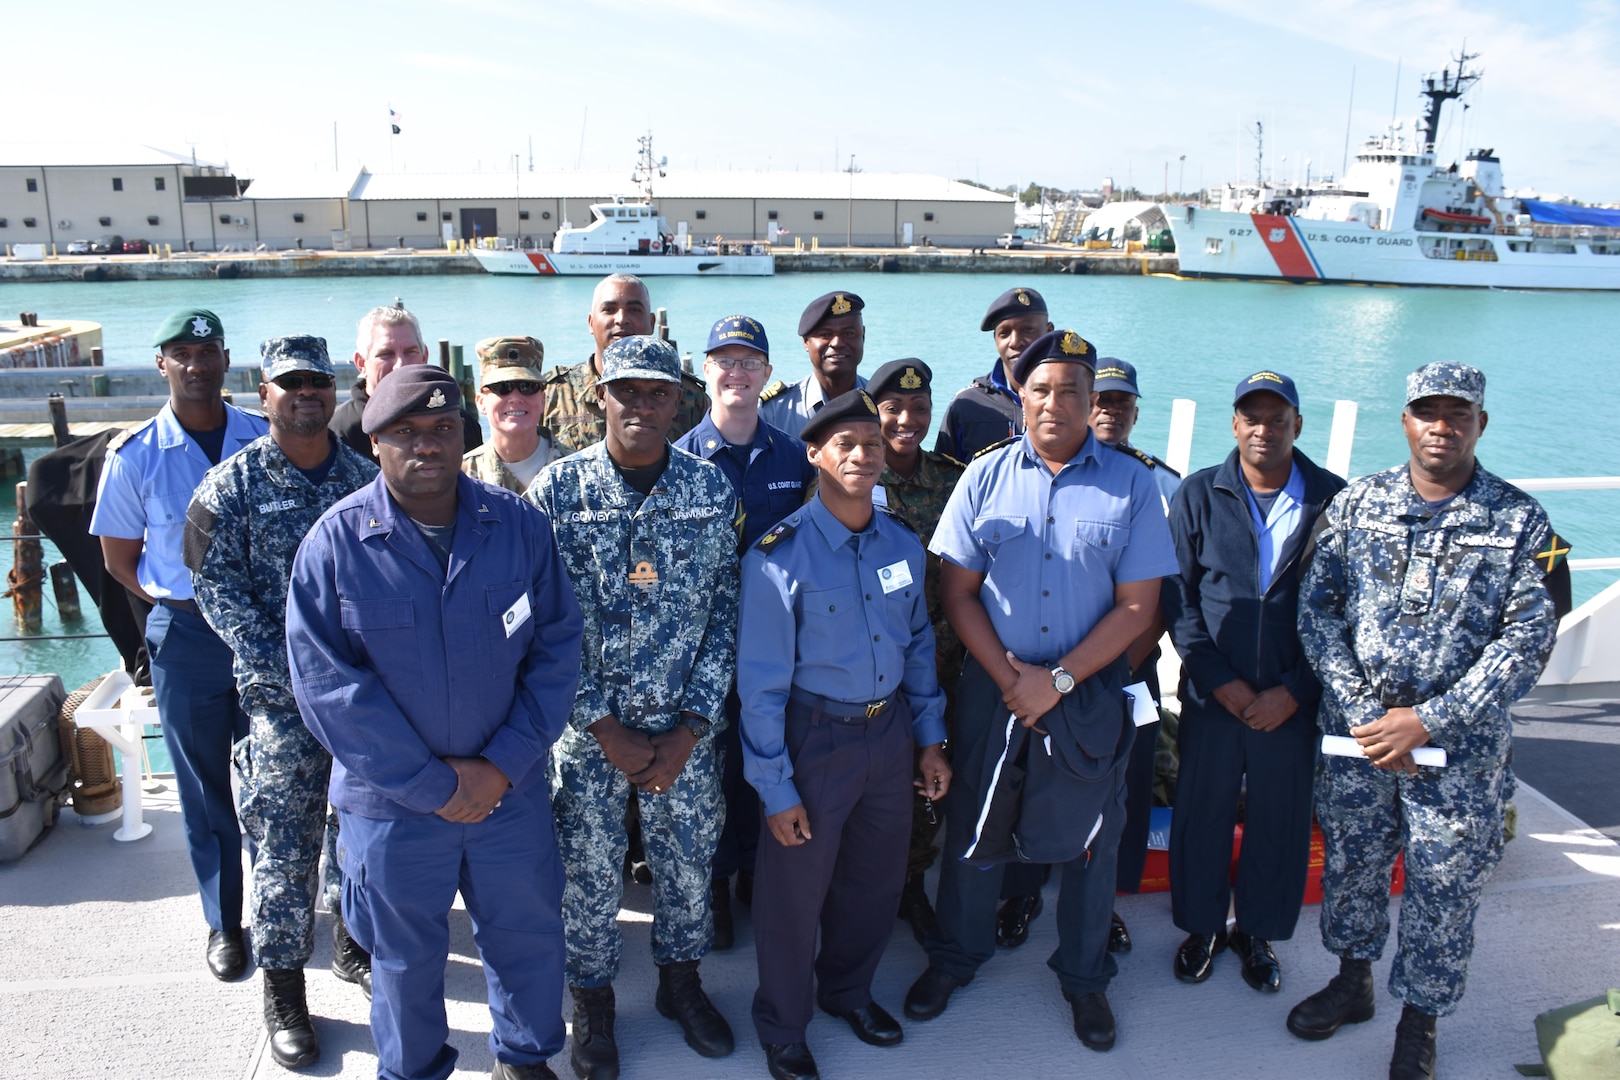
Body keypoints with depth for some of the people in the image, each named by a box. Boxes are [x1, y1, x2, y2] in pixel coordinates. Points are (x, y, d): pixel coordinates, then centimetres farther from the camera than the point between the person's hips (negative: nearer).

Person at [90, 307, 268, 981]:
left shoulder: (265, 441, -2)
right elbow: (119, 560, 5)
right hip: (185, 638, -1)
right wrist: (181, 609, -1)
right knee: (206, 788, 10)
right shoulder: (134, 457, -4)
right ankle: (223, 922, 25)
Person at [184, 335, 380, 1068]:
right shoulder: (231, 485, -3)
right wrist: (291, 671, -15)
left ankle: (353, 941, 36)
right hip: (282, 699, -3)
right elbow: (218, 589, -6)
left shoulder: (367, 478, 6)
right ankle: (283, 992, 16)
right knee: (285, 845, 1)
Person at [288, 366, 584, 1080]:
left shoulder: (519, 526, -6)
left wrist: (504, 764, -13)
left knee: (526, 936, 18)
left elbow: (557, 646, -4)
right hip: (392, 804, -1)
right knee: (406, 955, 18)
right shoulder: (336, 541, -11)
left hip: (512, 788, 2)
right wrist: (432, 782, -16)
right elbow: (325, 680, -14)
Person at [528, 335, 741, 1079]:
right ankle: (593, 1000, 36)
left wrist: (690, 729, -6)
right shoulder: (557, 489, -9)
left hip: (685, 725, 2)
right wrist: (606, 729, -11)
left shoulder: (712, 489, -4)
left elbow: (724, 613, -1)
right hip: (589, 723, -2)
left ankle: (681, 979, 41)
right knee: (590, 869, 12)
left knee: (688, 858, 16)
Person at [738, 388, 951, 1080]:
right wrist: (775, 788, -12)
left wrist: (931, 739, 11)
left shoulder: (902, 544, -1)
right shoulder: (780, 555, -17)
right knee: (795, 889, 11)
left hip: (889, 731, 5)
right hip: (815, 737, -5)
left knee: (875, 879, 21)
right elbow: (761, 680, -14)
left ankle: (847, 989, 49)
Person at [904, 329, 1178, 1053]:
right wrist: (1011, 679, -11)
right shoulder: (985, 476, -2)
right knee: (973, 823, 14)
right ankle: (956, 955, 36)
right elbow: (956, 590, -2)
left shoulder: (1130, 485, -4)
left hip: (1089, 690, -1)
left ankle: (1084, 977, 34)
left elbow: (1137, 606, -6)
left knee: (1088, 834, 12)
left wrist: (1057, 680, -13)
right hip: (991, 685, 1)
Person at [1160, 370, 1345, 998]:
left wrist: (1292, 691, -8)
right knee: (1202, 814, 10)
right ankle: (1202, 927, 32)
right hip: (1213, 697, 0)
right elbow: (1177, 595, -1)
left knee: (1281, 822, 11)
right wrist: (1220, 681, -9)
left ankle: (1257, 932, 34)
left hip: (1293, 702, 0)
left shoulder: (1334, 500, -2)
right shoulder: (1200, 494, 1)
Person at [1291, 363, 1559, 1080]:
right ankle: (1353, 980, 40)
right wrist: (1362, 711, -12)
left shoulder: (1519, 520, -4)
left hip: (1461, 738, -2)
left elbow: (1528, 638, -9)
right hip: (1354, 725, 2)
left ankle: (1419, 1019, 30)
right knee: (1350, 860, 15)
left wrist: (1428, 720, -16)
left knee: (1444, 884, 8)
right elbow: (1317, 606, -2)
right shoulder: (1356, 503, 0)